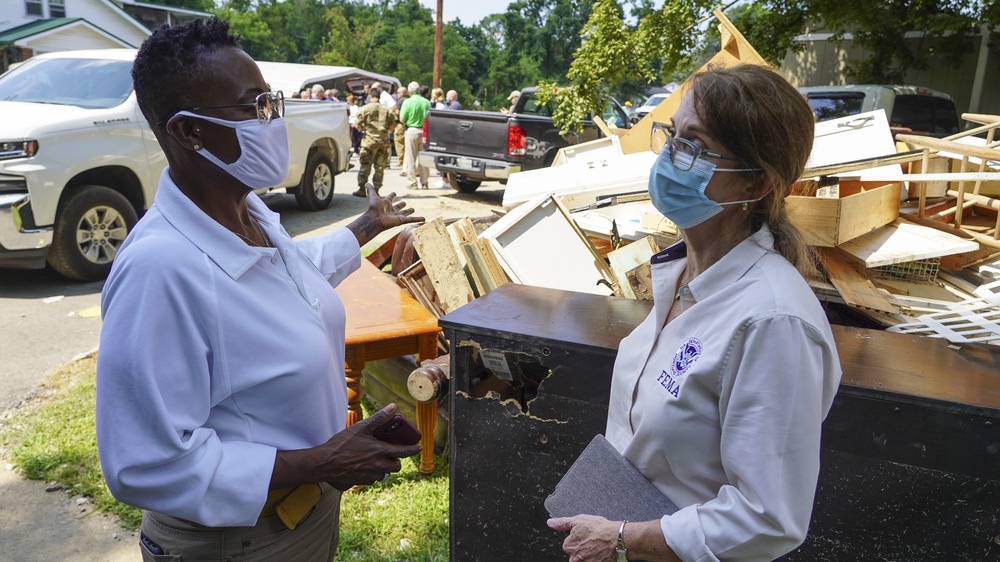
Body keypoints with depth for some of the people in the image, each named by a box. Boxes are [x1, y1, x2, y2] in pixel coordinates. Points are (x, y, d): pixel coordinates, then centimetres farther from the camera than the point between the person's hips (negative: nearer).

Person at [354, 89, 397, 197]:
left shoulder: (365, 109, -3)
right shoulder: (387, 110, 5)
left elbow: (358, 125, -4)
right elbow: (392, 126, 5)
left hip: (369, 140, -2)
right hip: (384, 141, 2)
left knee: (365, 166, 3)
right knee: (380, 167, 7)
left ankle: (362, 189, 2)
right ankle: (376, 190, 9)